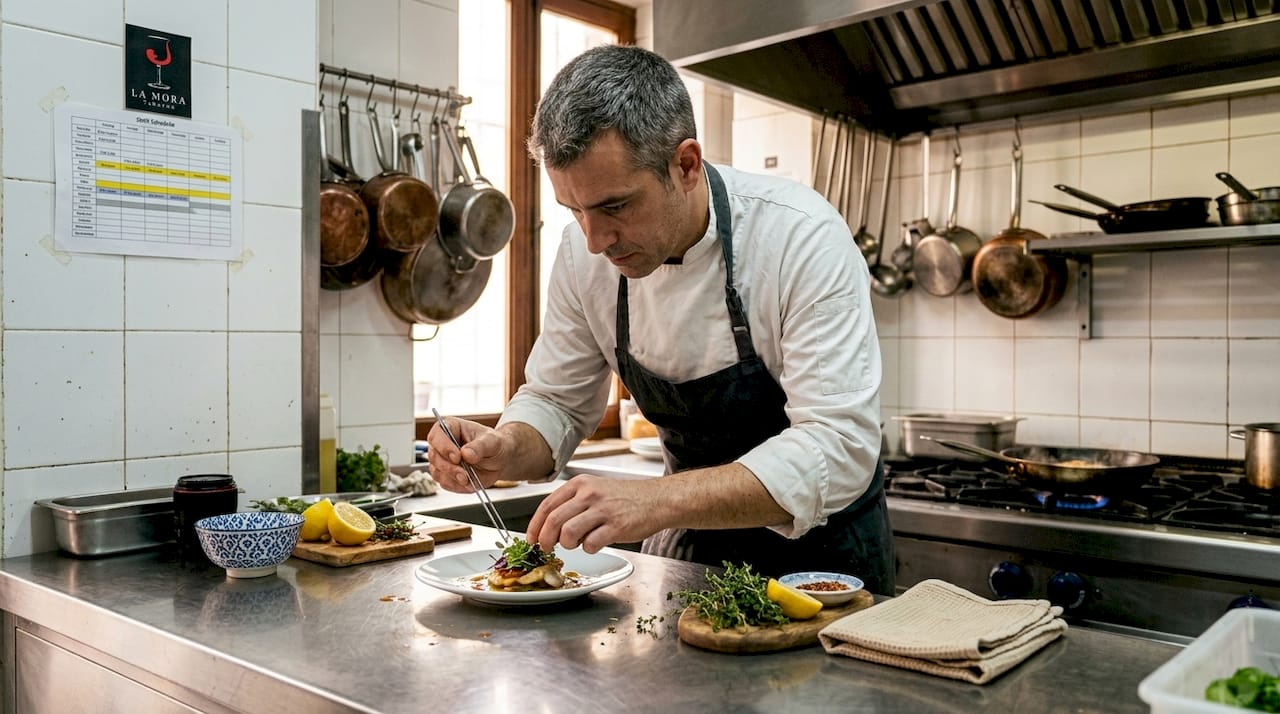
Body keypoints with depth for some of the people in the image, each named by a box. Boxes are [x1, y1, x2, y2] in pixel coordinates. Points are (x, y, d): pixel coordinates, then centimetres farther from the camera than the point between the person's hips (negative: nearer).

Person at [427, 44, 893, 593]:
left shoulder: (804, 238, -25)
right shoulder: (583, 251, -11)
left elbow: (838, 449, -31)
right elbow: (558, 403, 1)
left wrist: (657, 501, -43)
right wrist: (506, 451, -21)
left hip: (820, 546, -2)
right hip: (688, 544, 2)